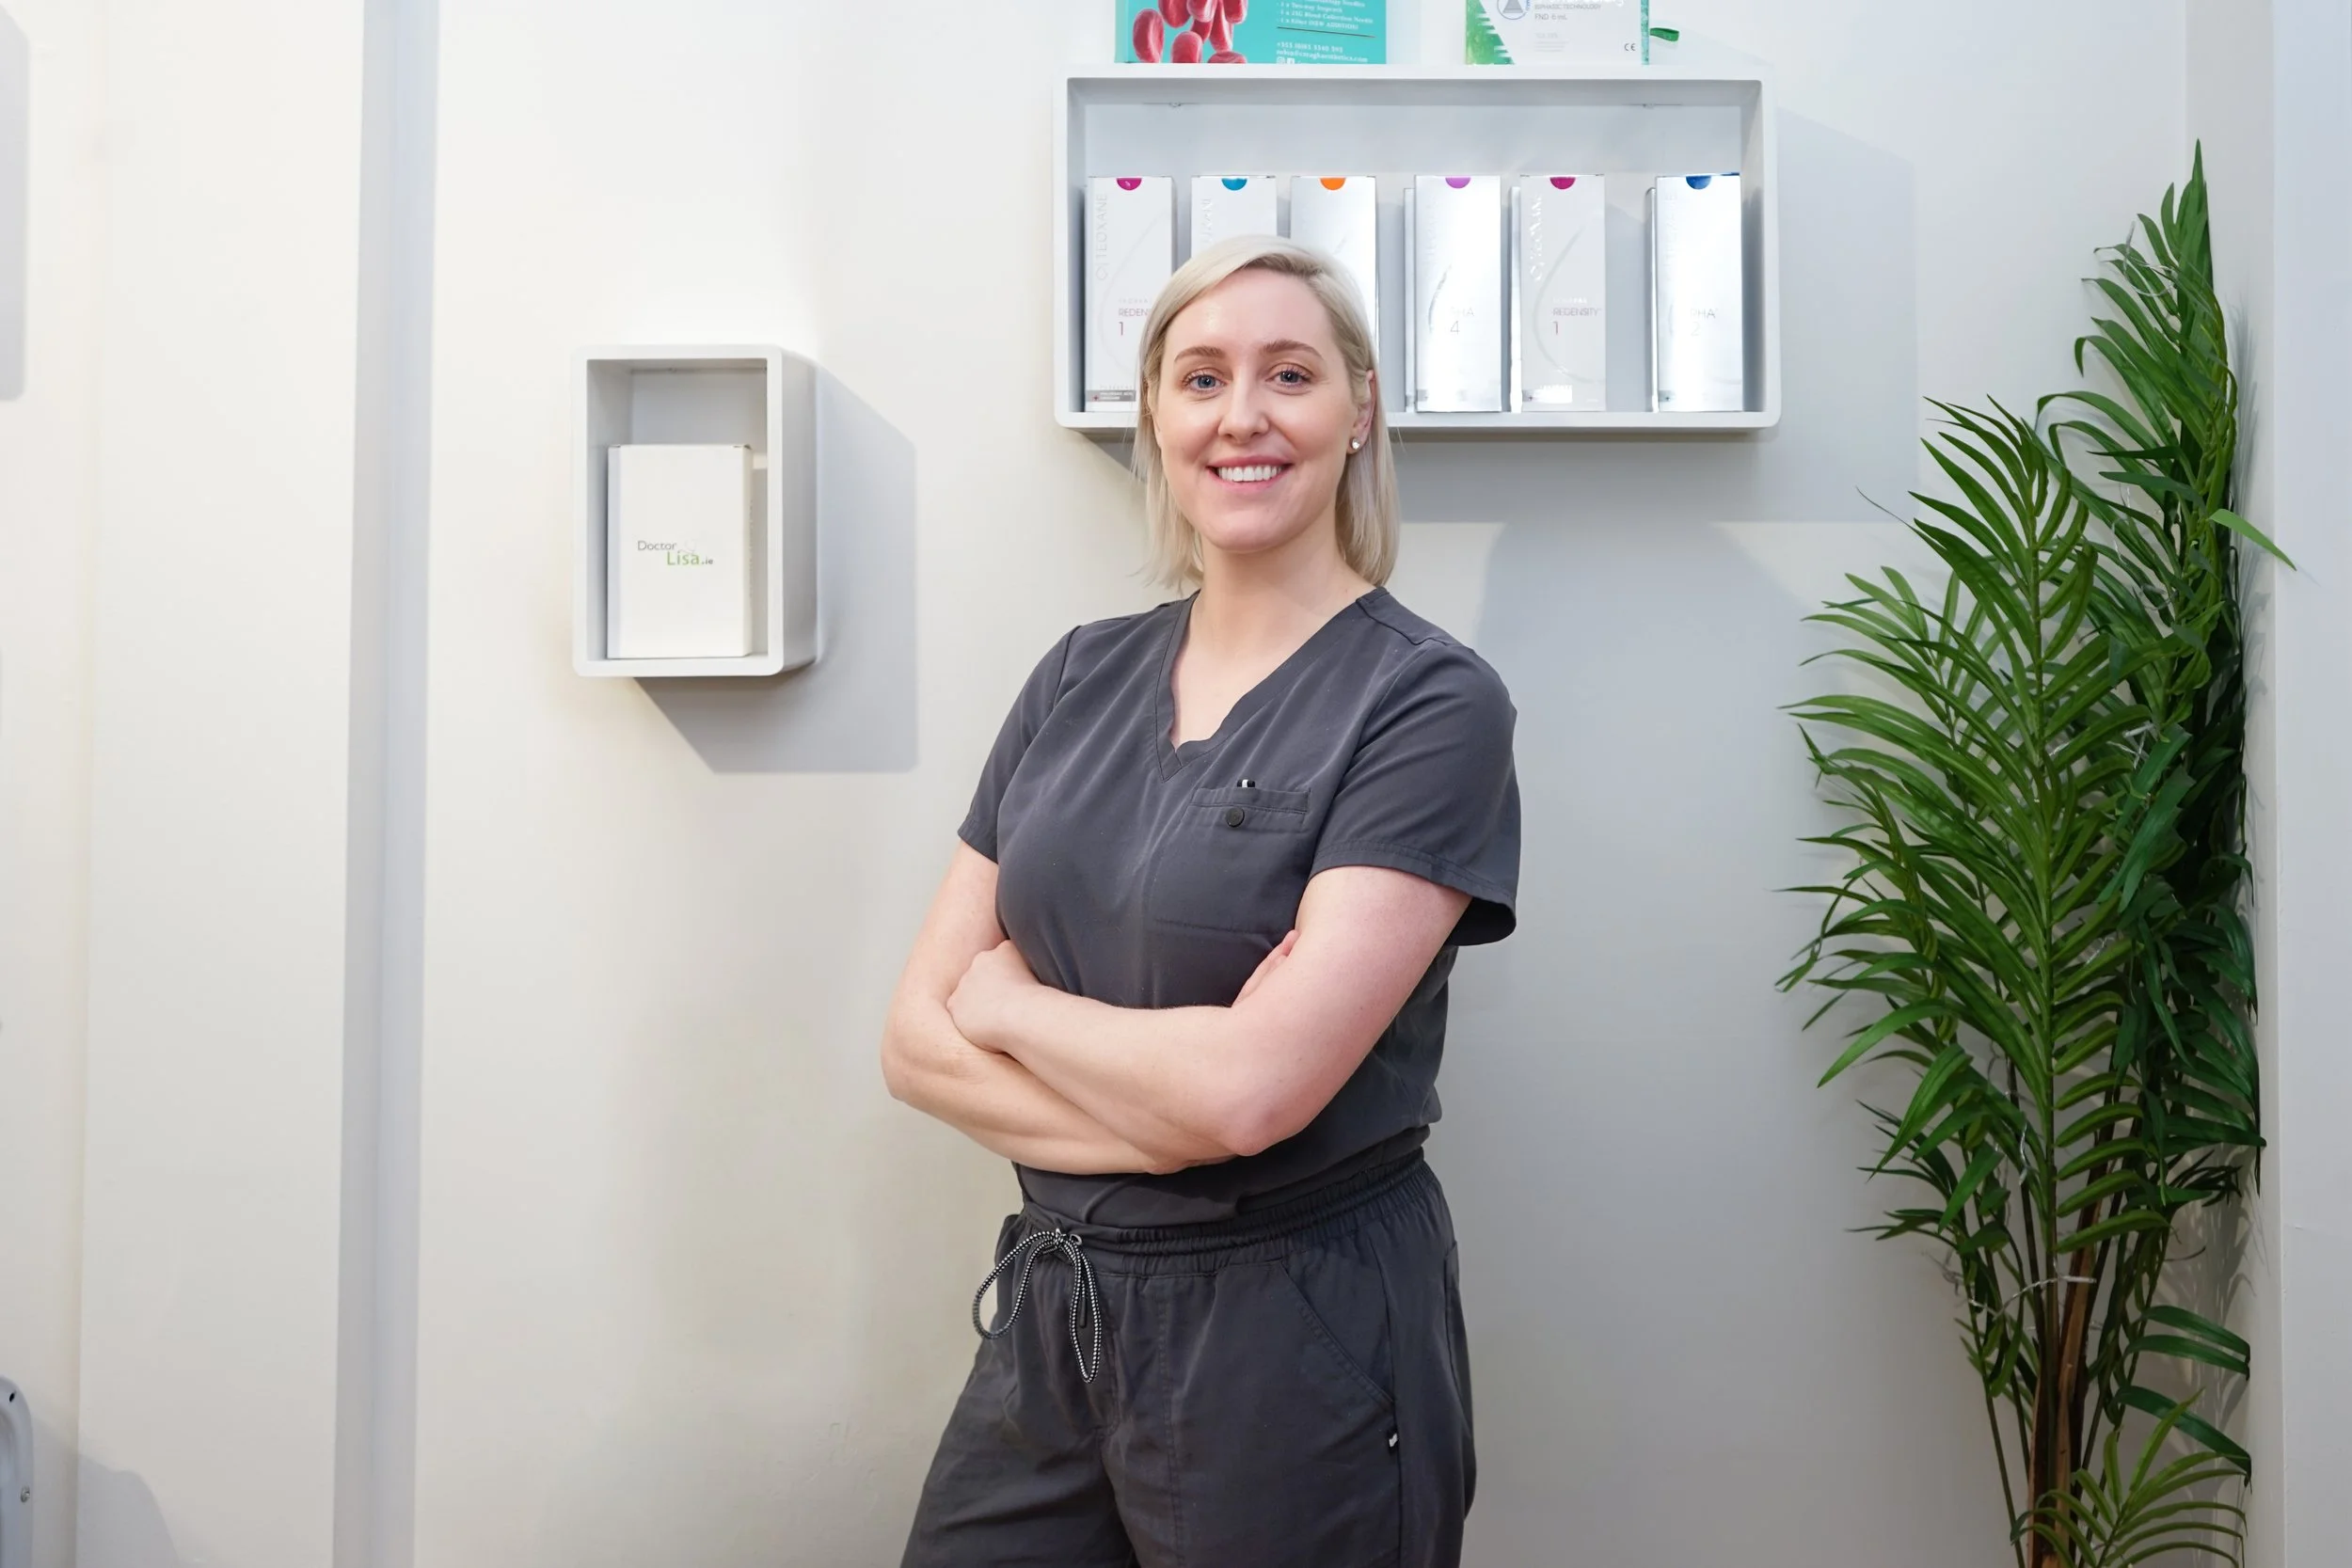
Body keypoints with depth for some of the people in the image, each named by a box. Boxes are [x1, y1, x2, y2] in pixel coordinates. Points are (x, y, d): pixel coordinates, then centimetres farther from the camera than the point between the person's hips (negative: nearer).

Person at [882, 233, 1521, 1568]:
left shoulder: (1430, 703, -12)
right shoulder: (1081, 676, 4)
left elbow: (1254, 1088, -22)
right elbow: (918, 1039, 0)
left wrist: (1006, 1000, -7)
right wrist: (1163, 1118, -15)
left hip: (1294, 1339, -4)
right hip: (1048, 1309, 5)